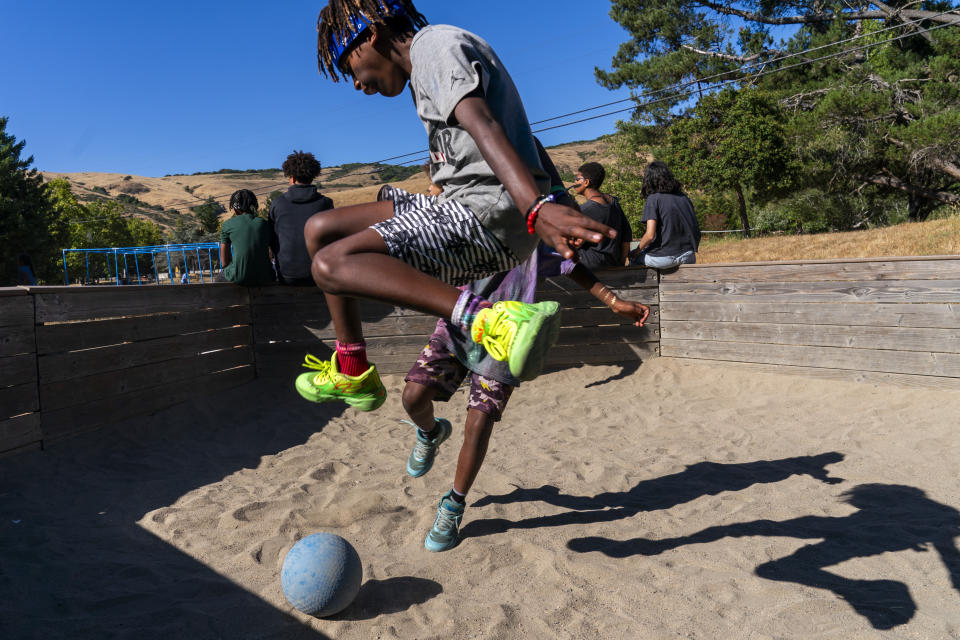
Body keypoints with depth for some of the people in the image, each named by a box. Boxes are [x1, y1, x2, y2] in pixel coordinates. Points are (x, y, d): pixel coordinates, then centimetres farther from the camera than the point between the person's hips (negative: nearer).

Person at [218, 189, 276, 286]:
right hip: (264, 278, 2)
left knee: (220, 278, 35)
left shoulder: (227, 225, 4)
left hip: (239, 278, -2)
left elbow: (225, 262, 8)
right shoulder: (265, 224, 8)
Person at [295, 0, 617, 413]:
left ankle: (491, 320, -38)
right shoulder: (427, 63, 28)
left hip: (489, 210, -10)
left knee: (332, 265, -25)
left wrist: (536, 208, -39)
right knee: (320, 230, 12)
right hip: (462, 208, 10)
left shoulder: (434, 44, -3)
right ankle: (350, 373, 15)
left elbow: (482, 124, -23)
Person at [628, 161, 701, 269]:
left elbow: (650, 235, -16)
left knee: (634, 257, 21)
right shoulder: (683, 197, 8)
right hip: (688, 257, 5)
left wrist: (636, 252, 0)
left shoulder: (653, 199, -8)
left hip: (665, 258, -5)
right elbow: (696, 229, 8)